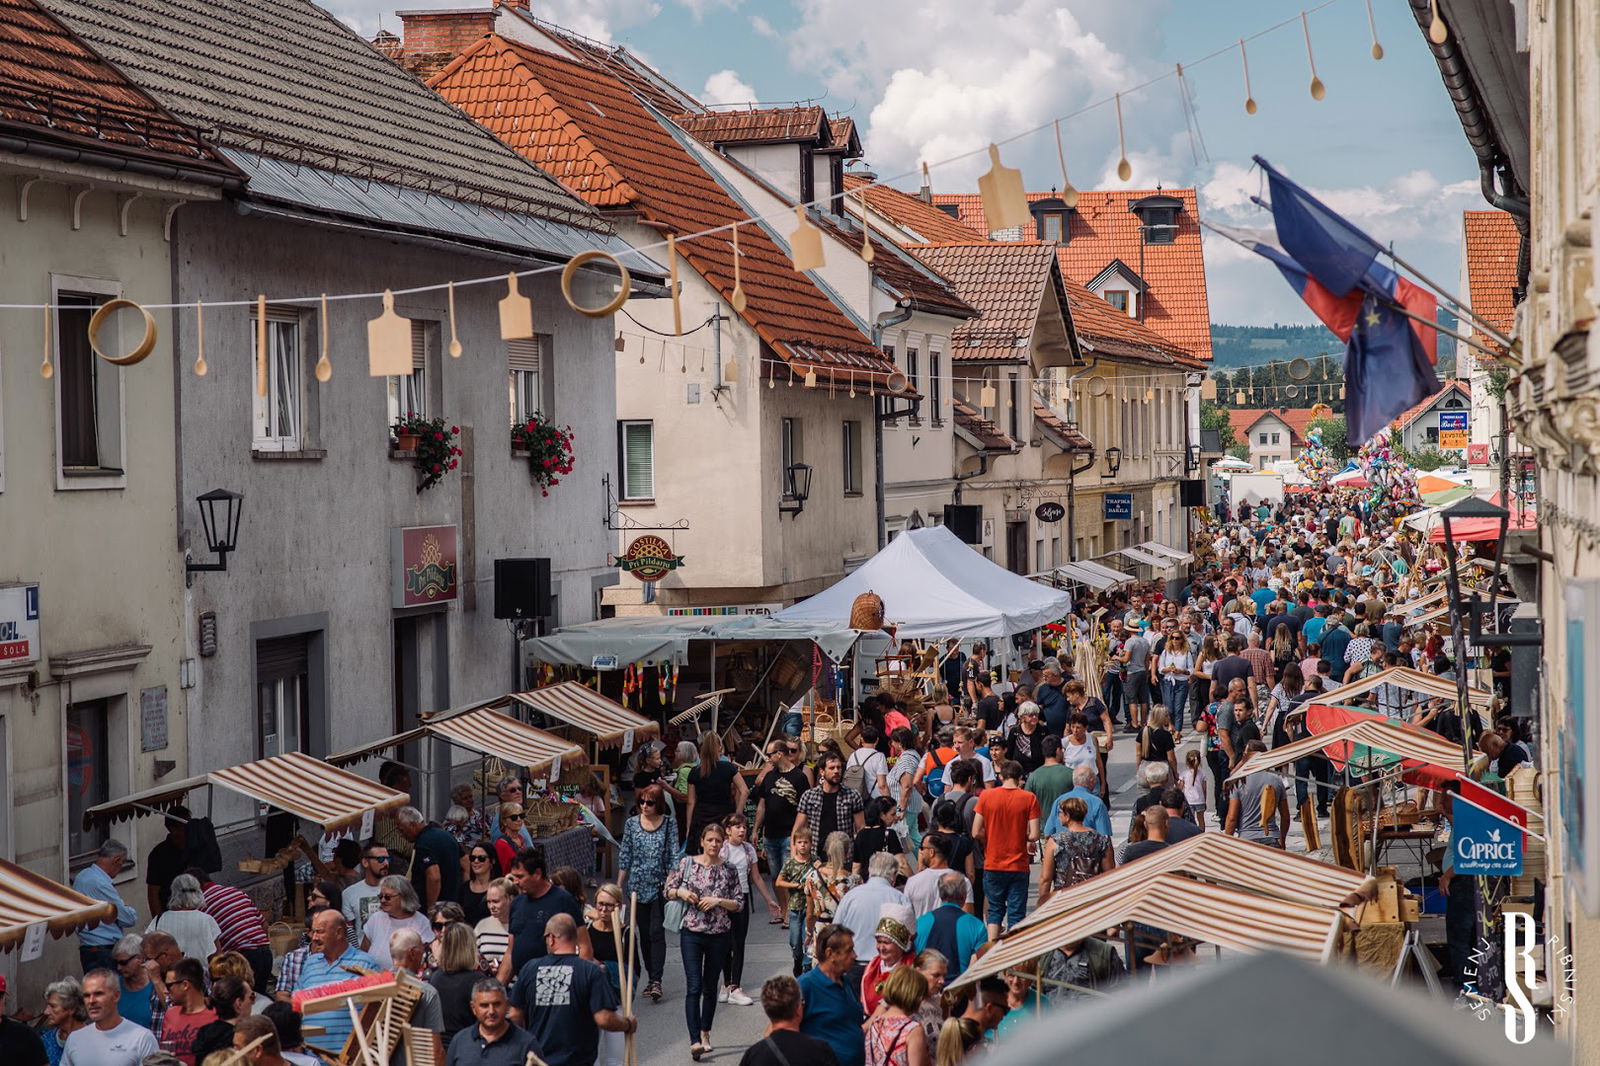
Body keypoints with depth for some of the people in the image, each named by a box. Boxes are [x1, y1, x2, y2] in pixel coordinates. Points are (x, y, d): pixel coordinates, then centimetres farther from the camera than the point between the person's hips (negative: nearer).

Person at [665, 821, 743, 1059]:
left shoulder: (729, 870, 0)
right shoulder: (687, 863, -1)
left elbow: (739, 903, 1)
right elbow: (668, 890, 7)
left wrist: (718, 901, -14)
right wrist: (681, 892, -13)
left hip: (719, 935, 2)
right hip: (692, 933, -1)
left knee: (710, 987, 13)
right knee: (693, 987, -11)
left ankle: (705, 1033, 29)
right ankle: (695, 1041, -17)